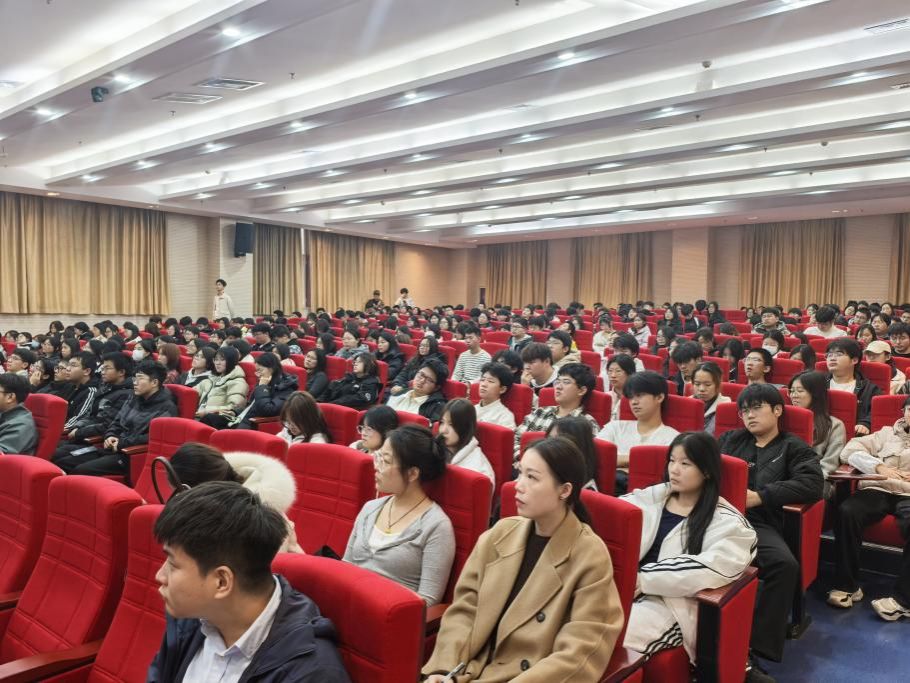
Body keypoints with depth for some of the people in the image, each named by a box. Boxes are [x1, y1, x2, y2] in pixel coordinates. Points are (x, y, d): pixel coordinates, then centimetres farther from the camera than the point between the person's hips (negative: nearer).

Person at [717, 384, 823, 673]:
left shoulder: (794, 448, 17)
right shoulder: (731, 439, 29)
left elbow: (813, 484, 0)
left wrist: (760, 496, -7)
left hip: (758, 523, -2)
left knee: (785, 565, -34)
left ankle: (753, 648, -23)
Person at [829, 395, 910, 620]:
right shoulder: (887, 433, 24)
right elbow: (849, 450, 12)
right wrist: (879, 466, -6)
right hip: (878, 489, 2)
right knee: (847, 511, -30)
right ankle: (847, 585, -20)